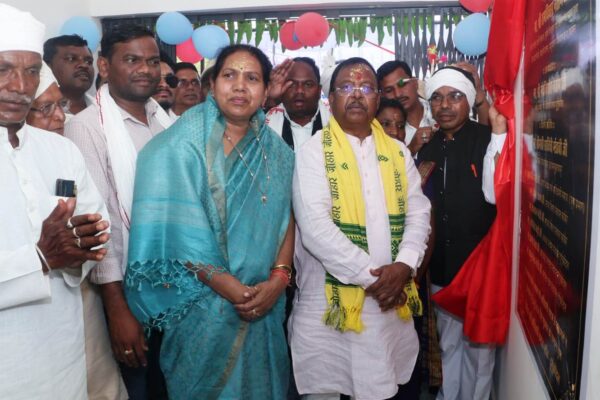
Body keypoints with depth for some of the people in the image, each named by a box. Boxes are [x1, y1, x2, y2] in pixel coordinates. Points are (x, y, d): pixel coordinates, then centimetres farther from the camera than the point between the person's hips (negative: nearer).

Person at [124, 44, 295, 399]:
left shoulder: (277, 153, 6)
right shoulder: (182, 144, -9)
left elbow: (286, 219, 4)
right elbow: (177, 228, -15)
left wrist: (278, 279, -9)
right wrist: (224, 284, -17)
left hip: (262, 303, 5)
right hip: (202, 303, -4)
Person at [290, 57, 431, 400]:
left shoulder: (398, 152, 10)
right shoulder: (314, 152, -6)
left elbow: (419, 212, 4)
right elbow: (315, 226, -16)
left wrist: (404, 266, -13)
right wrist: (369, 274, -17)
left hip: (391, 297, 4)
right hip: (329, 300, -4)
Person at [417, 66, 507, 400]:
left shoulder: (486, 140, -10)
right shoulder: (428, 147, 6)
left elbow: (494, 193, -25)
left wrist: (499, 131, -27)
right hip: (442, 266, 5)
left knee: (478, 346, 11)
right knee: (448, 343, 20)